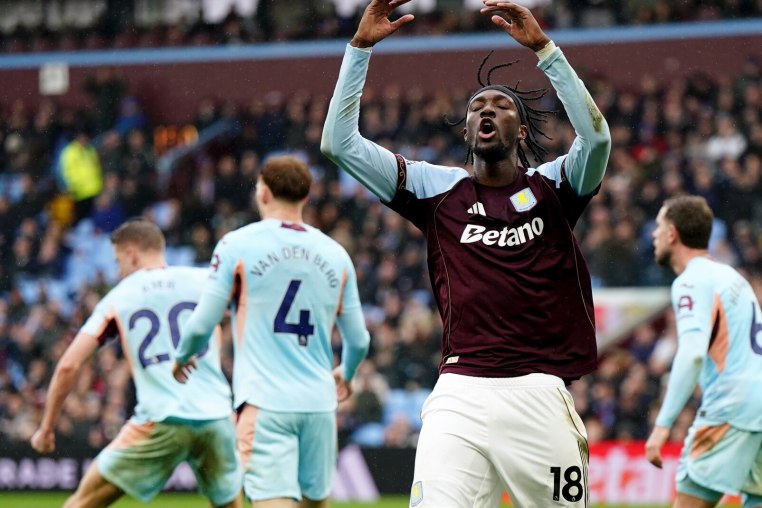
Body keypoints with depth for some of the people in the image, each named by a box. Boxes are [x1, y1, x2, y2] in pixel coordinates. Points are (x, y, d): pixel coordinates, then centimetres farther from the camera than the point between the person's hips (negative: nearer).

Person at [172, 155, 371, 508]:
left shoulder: (237, 245, -3)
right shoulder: (335, 254, 9)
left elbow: (201, 325, -3)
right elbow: (358, 341, 15)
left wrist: (182, 357, 19)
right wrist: (344, 374, 37)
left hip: (265, 402, -4)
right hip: (318, 402, 4)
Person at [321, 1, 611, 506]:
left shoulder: (552, 187, 12)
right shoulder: (438, 189, 15)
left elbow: (597, 137, -9)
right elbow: (339, 143, 9)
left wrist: (544, 48, -13)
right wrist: (361, 47, 2)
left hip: (541, 394, 0)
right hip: (460, 396, 0)